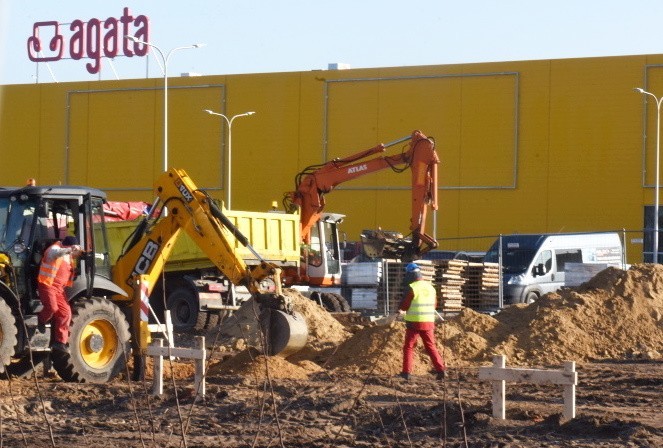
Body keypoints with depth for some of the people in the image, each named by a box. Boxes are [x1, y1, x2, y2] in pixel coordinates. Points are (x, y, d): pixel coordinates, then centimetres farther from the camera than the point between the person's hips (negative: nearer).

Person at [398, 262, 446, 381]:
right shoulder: (431, 287, 7)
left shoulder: (412, 288, -12)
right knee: (431, 346, 11)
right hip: (429, 322, 5)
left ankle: (407, 372, 2)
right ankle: (441, 369, 0)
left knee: (409, 347, 6)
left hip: (414, 322, -5)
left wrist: (400, 309, 13)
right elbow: (434, 304, 15)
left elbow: (404, 305, -8)